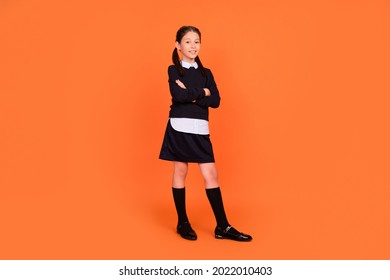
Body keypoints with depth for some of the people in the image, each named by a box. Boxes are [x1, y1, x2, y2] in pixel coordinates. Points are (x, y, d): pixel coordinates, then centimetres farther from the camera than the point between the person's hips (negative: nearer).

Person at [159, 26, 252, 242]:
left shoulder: (206, 73, 13)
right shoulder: (174, 70, 3)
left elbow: (215, 101, -1)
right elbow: (178, 95, -16)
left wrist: (191, 95, -11)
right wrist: (203, 92, -5)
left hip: (200, 129, 3)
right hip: (179, 127, -3)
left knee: (211, 175, 0)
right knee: (180, 173, 4)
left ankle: (222, 227, 5)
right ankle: (183, 223, 18)